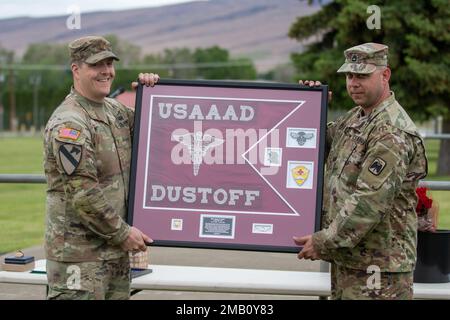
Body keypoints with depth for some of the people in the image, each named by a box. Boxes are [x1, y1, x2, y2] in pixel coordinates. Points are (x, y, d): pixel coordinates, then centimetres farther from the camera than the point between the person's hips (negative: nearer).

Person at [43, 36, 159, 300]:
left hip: (116, 250, 9)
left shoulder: (115, 110, 12)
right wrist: (122, 233, -13)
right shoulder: (68, 124, -16)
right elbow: (83, 194, -20)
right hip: (79, 254, -8)